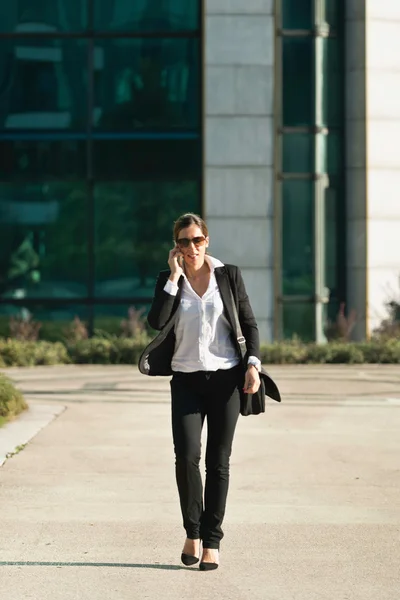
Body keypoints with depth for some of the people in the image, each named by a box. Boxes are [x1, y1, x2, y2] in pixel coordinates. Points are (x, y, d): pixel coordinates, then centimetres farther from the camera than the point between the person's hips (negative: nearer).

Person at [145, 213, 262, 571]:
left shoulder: (228, 276, 3)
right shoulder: (169, 280, 5)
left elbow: (249, 323, 6)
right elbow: (156, 321, -12)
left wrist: (253, 364, -7)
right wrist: (175, 276, -11)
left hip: (225, 378, 0)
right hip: (186, 380, 0)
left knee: (218, 461, 2)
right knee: (187, 456, -14)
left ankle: (212, 542, 10)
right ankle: (193, 532, 5)